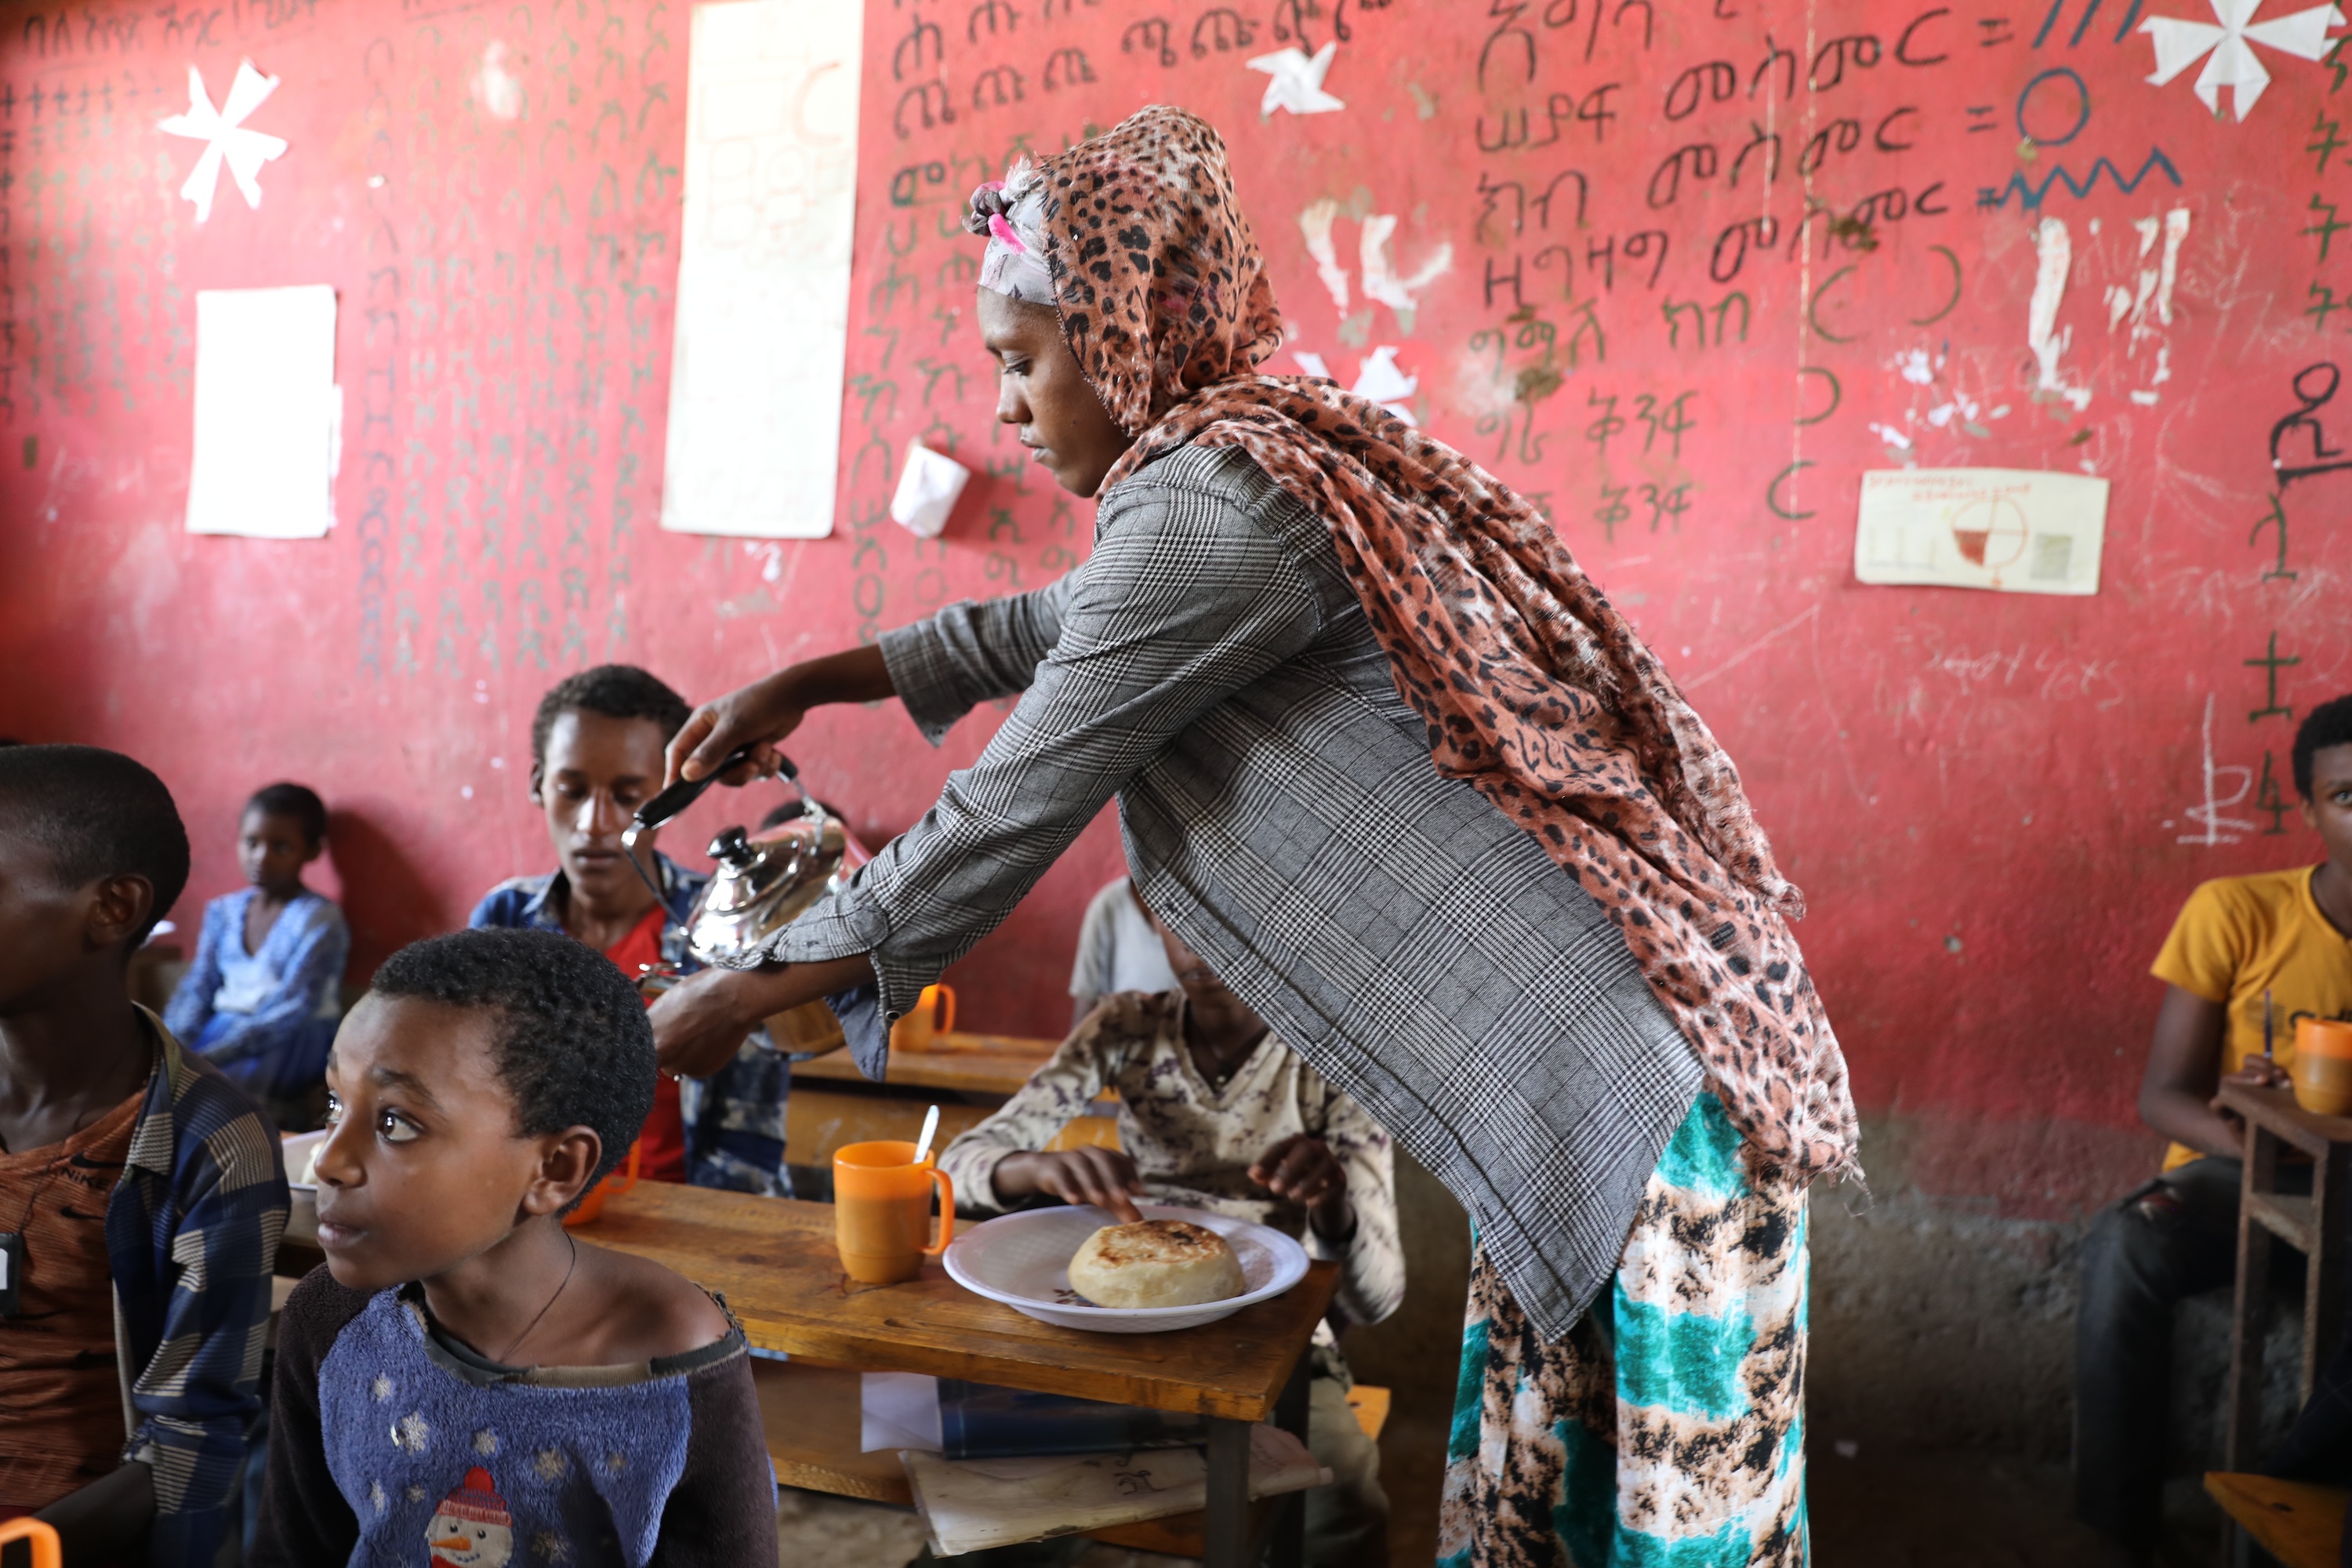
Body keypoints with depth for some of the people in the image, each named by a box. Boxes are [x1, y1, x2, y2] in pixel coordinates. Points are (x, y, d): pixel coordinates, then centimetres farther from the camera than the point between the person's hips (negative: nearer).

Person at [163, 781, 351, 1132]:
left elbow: (288, 1013, -17)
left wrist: (207, 1057, -24)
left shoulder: (320, 921, -9)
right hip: (222, 1028, 7)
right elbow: (197, 988, 8)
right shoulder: (224, 911, 12)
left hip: (288, 1046, -6)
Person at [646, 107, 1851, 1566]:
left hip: (1656, 1063, -10)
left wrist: (741, 993, 1)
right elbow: (1052, 625, 28)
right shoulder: (1285, 442, 13)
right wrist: (809, 682, 31)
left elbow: (1009, 815, -12)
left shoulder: (1215, 502, -17)